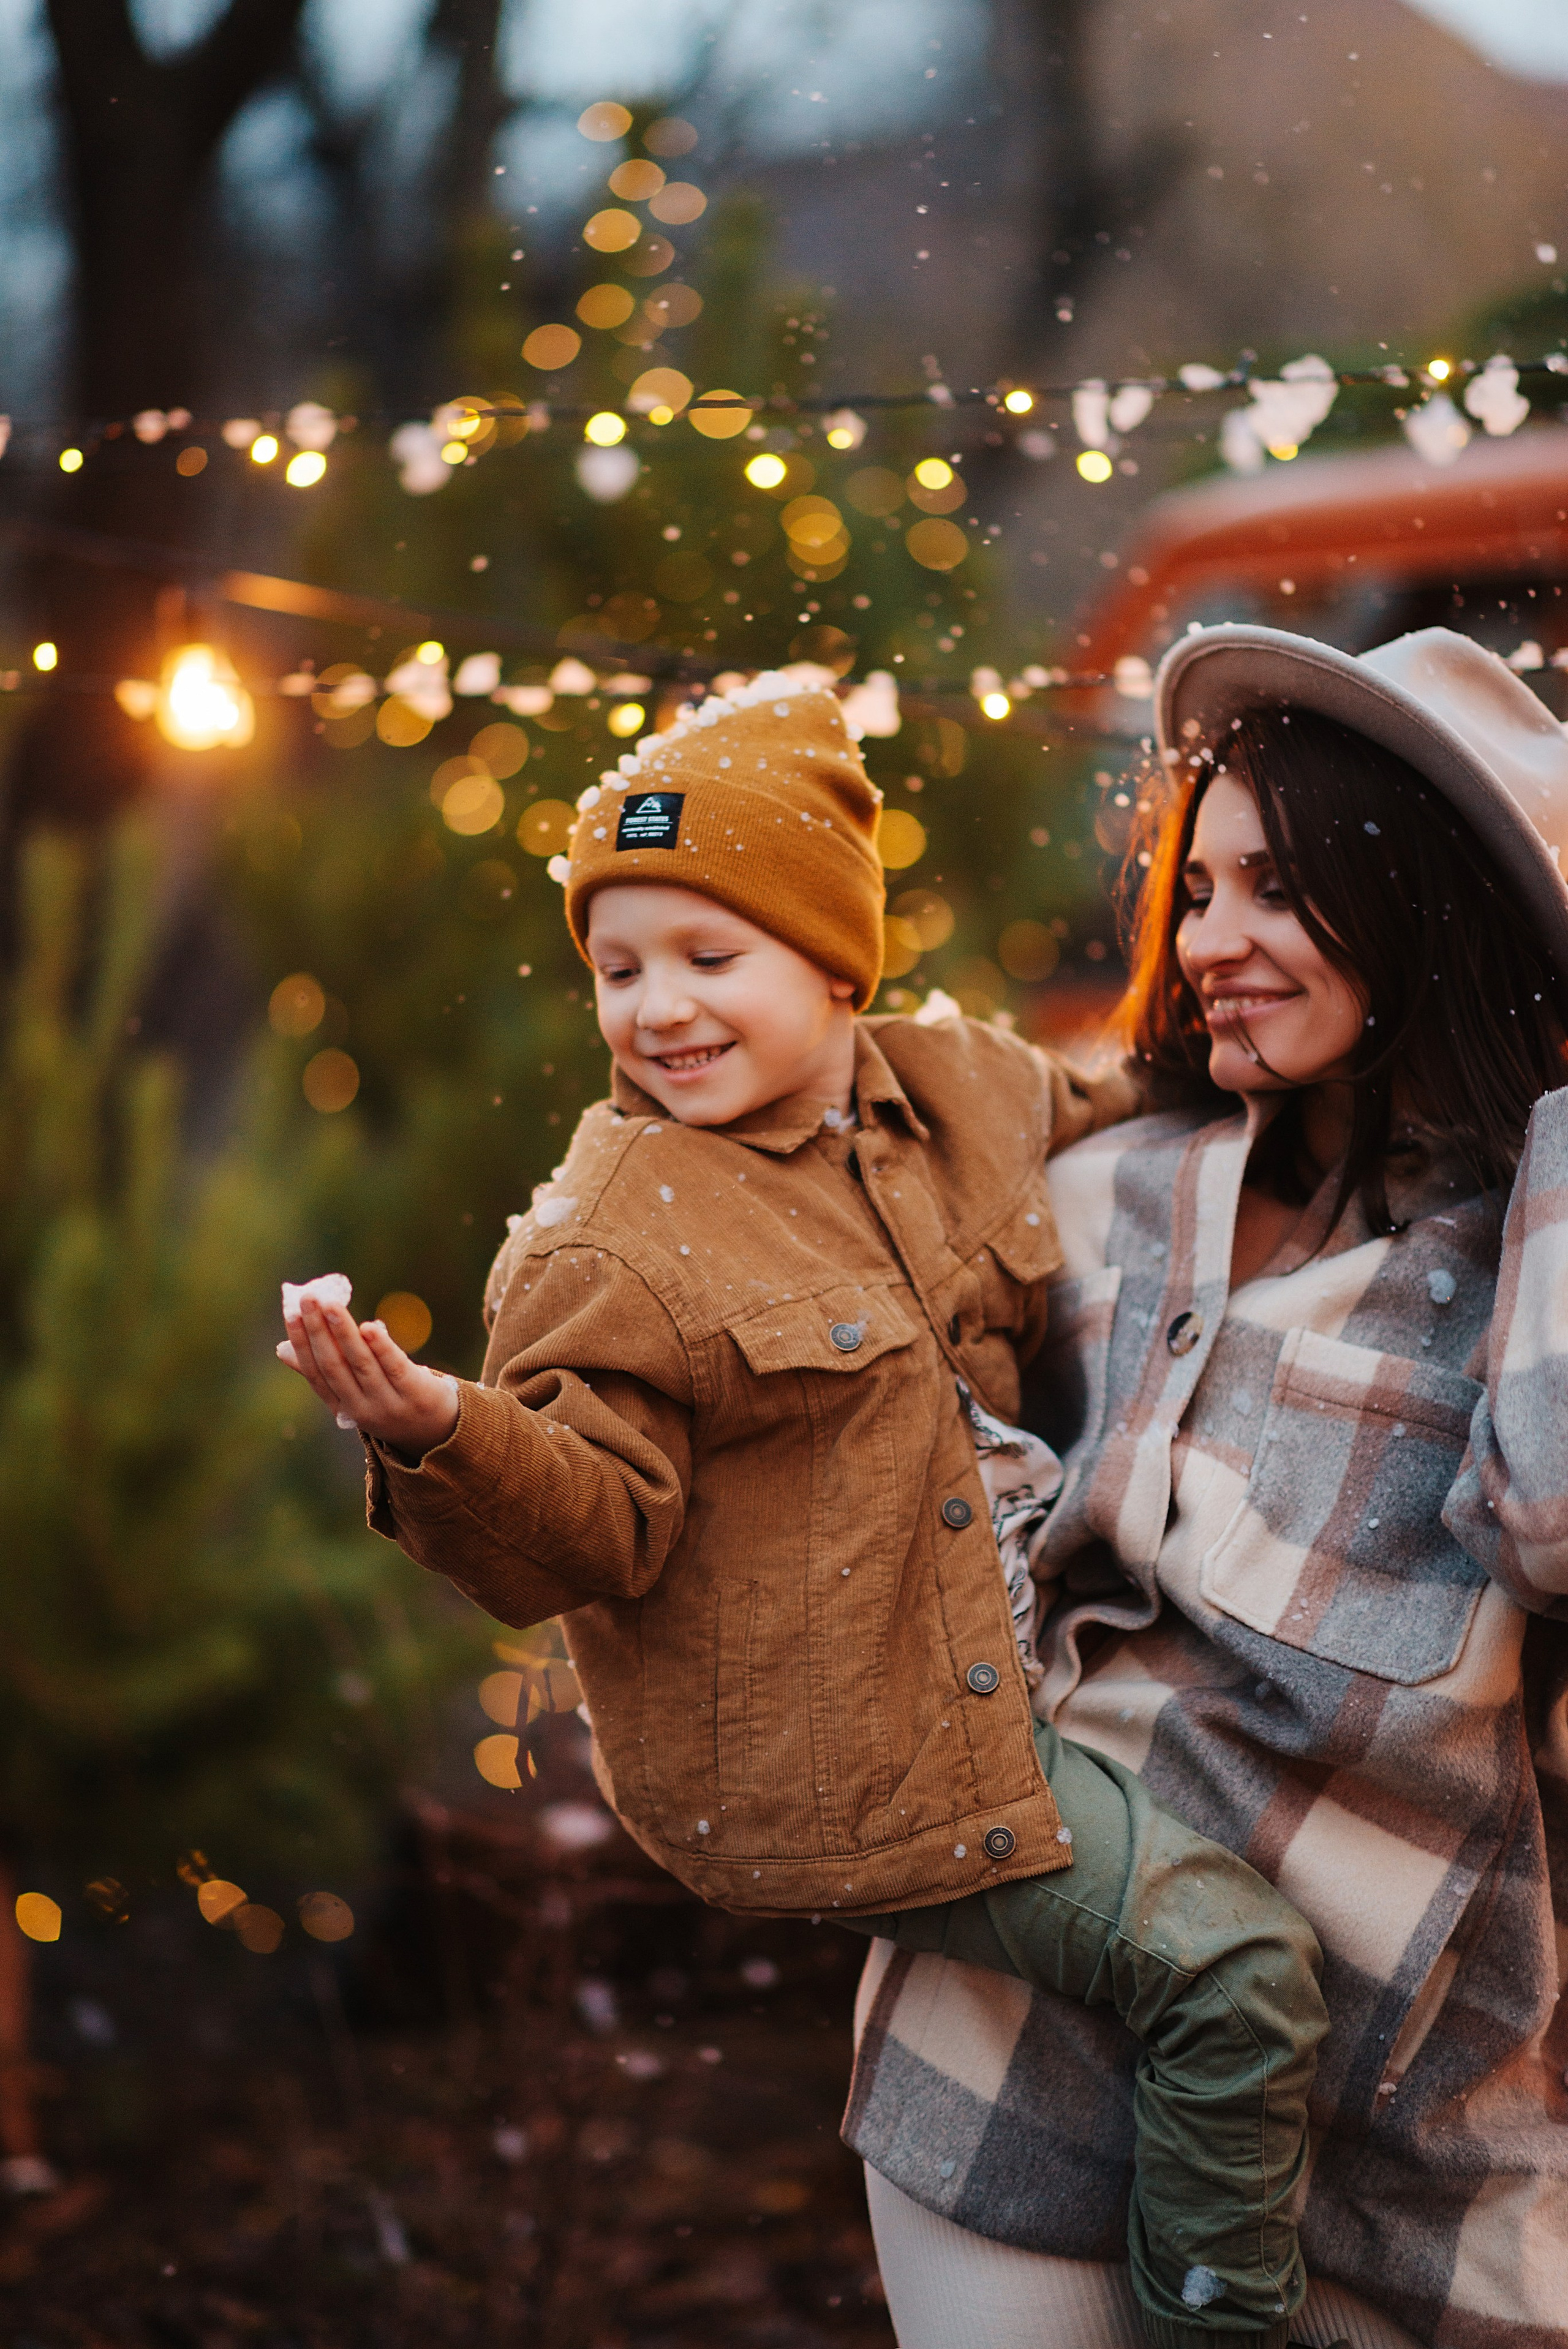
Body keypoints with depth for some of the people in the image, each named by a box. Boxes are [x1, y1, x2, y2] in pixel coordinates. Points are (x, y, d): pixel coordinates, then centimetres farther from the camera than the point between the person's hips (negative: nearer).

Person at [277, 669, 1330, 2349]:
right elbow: (586, 1531, -21)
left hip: (998, 1663, 8)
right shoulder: (605, 1247, -16)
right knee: (1230, 1962, -14)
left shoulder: (968, 1093, 3)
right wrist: (442, 1438, -39)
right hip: (830, 1757, -8)